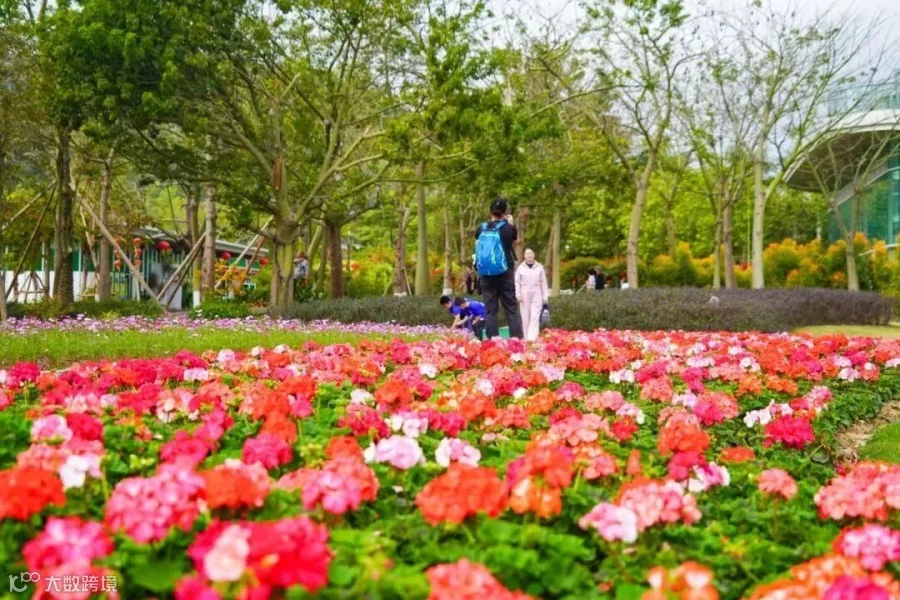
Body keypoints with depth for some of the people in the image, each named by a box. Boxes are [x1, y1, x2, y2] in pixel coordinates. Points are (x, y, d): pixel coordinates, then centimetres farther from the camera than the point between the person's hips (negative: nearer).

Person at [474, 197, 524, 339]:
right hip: (505, 273, -2)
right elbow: (515, 241, 16)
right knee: (512, 308, 1)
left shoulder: (481, 228, 3)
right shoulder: (508, 227, -3)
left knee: (490, 310, 3)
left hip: (486, 274, 2)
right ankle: (517, 339, -4)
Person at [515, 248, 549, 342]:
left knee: (535, 317, -10)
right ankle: (526, 338, 9)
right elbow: (517, 282, 5)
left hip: (536, 294, -1)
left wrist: (545, 296, 4)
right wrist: (518, 294, -5)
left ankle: (532, 338, -17)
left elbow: (543, 282, 7)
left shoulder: (539, 267, 5)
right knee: (525, 318, 3)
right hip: (524, 294, 1)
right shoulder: (520, 267, 4)